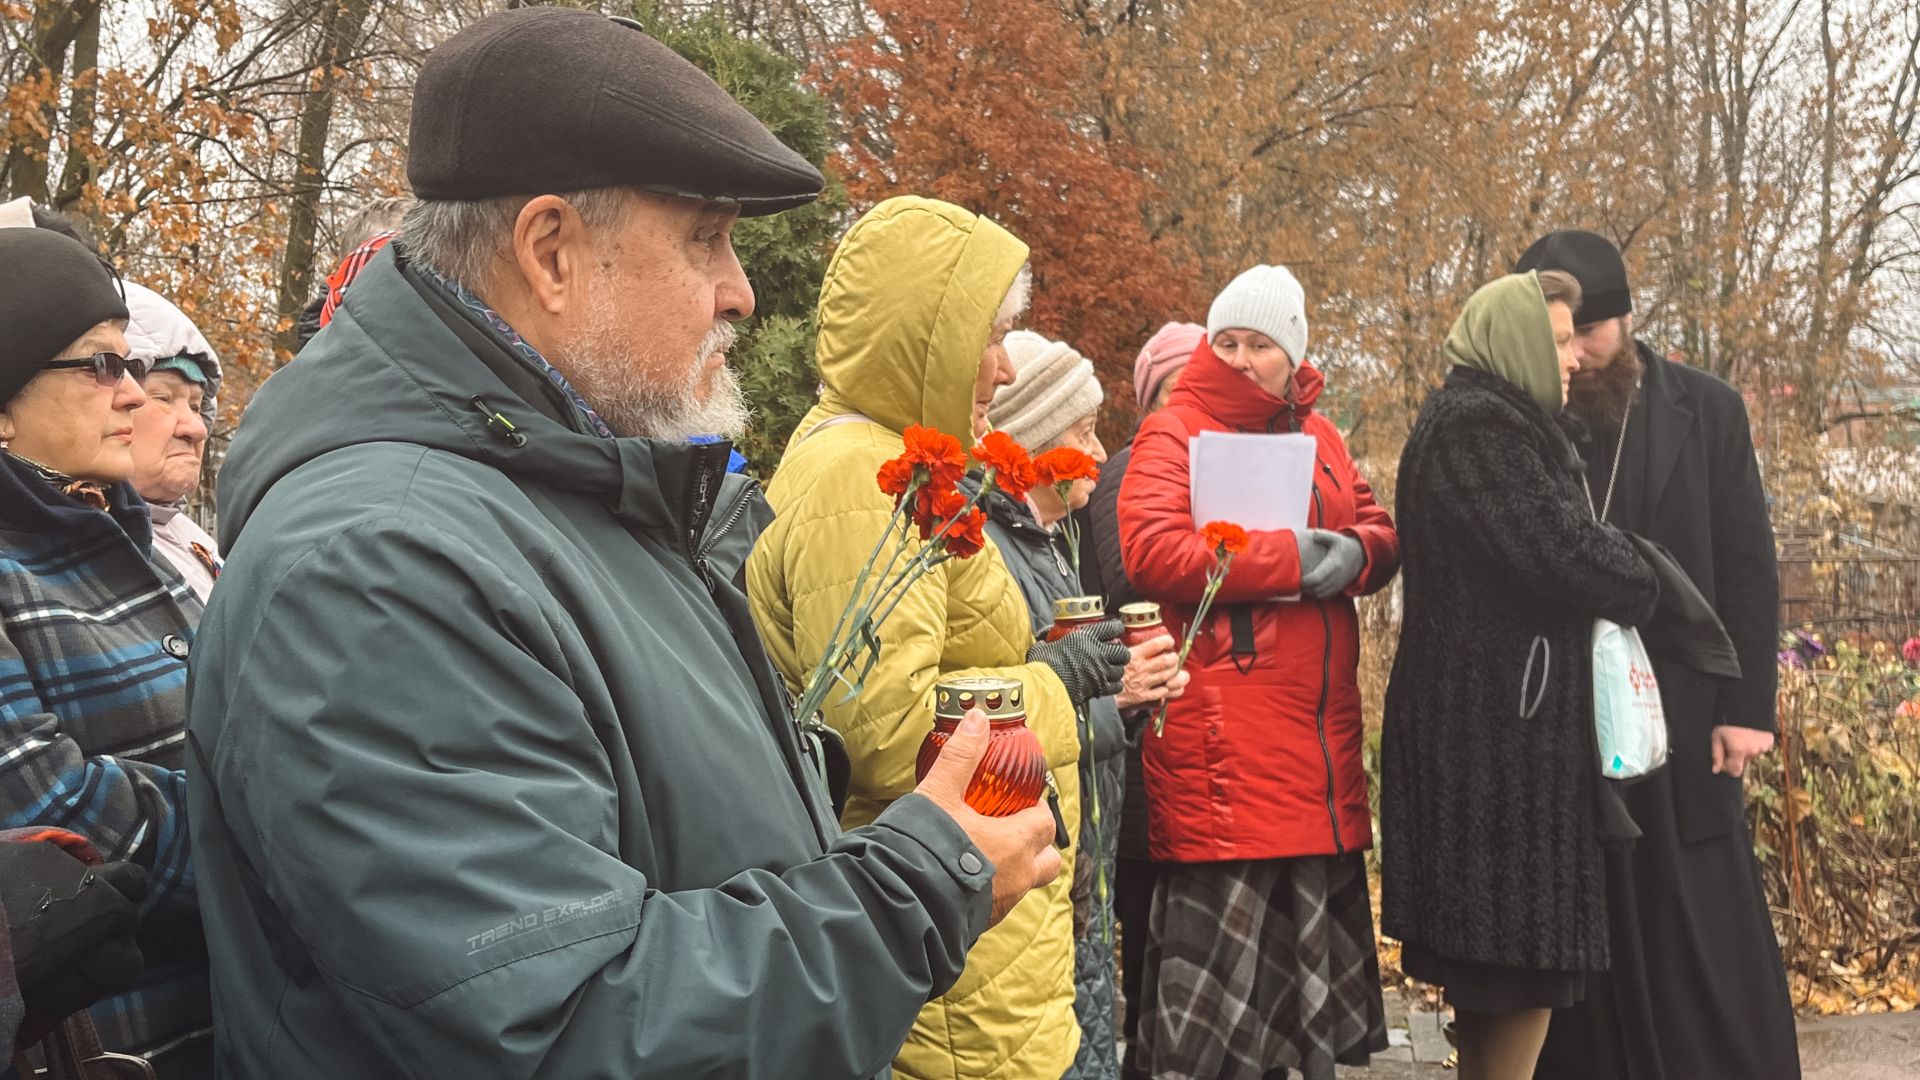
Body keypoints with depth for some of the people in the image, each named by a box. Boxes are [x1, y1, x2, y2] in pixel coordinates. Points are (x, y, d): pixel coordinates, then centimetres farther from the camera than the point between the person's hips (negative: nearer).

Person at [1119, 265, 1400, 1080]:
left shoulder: (1319, 437, 18)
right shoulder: (1173, 433, -3)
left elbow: (1382, 540, 16)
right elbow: (1151, 554, -18)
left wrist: (1351, 554, -8)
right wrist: (1291, 558, -17)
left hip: (1318, 740, 7)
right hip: (1220, 745, -7)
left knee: (1309, 941, 14)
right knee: (1221, 944, -4)